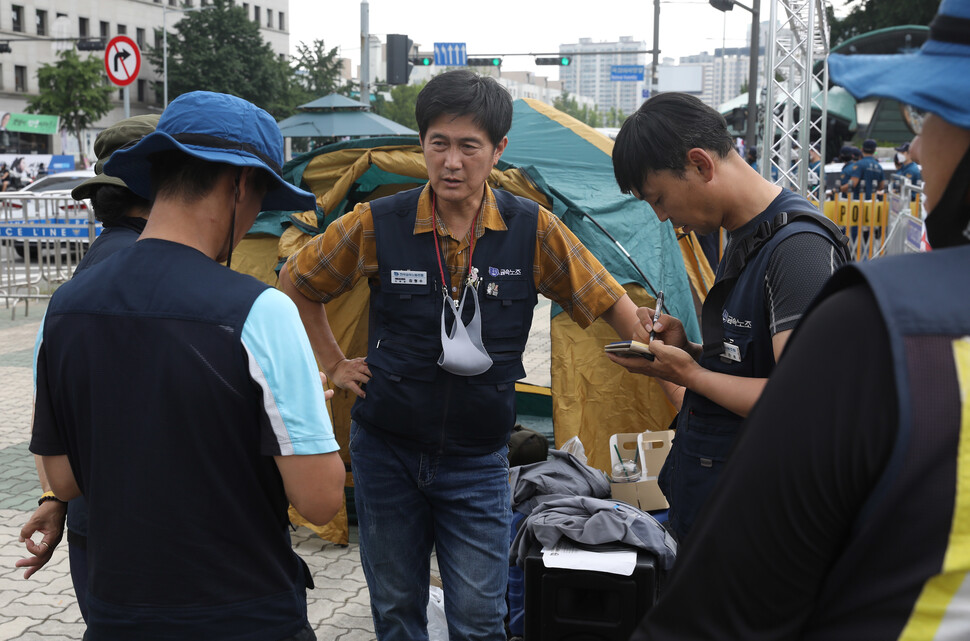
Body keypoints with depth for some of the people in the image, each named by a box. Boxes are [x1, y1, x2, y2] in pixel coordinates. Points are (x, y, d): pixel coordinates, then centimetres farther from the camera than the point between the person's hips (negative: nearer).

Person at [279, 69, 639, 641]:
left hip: (478, 461, 0)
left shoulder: (533, 230, -9)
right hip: (386, 452, 1)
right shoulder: (377, 226, -10)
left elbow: (612, 304, -2)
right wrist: (334, 364, 6)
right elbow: (297, 284, 7)